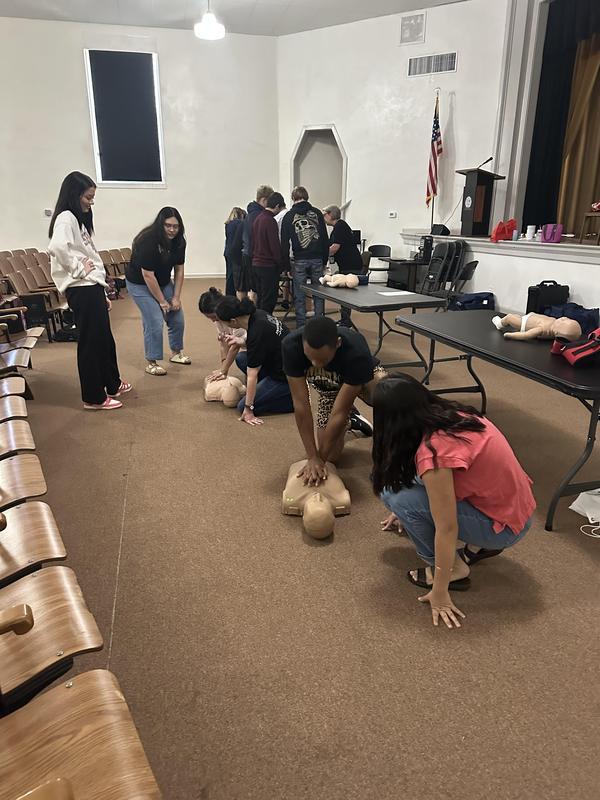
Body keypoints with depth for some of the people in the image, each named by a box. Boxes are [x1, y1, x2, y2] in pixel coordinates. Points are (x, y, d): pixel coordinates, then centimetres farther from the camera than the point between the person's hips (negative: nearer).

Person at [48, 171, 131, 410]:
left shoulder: (77, 219, 20)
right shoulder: (66, 218, -12)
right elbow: (57, 247, -32)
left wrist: (103, 293, 18)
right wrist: (78, 269, -18)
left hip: (91, 288, 10)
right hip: (82, 290, -10)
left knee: (105, 339, 19)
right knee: (91, 342, -2)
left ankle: (113, 385, 35)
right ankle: (93, 398, 8)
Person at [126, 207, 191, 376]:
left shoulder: (178, 241, -9)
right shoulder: (147, 241, -29)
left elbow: (179, 270, -3)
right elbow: (148, 275, -26)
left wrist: (176, 297, -6)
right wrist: (162, 301, -20)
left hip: (163, 282, 7)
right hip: (140, 284, -6)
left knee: (177, 318, 5)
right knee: (154, 322, -14)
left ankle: (176, 353, 27)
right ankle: (151, 363, -1)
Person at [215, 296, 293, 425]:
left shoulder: (256, 333, -27)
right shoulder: (256, 314, -3)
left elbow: (252, 375, -23)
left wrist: (248, 410, -17)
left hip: (286, 377, -9)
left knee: (243, 407, -4)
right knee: (241, 358, 10)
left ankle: (293, 400, -2)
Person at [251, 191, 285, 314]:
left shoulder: (257, 218, 10)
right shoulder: (270, 221, -17)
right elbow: (275, 246, -17)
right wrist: (281, 264, -8)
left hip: (256, 264, 9)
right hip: (268, 266, -9)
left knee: (260, 298, 16)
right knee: (269, 301, -2)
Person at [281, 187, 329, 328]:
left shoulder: (289, 216, 3)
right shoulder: (317, 213, 7)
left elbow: (284, 243, 2)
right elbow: (325, 239, 6)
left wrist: (286, 266, 7)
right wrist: (324, 261, 13)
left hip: (300, 261, -1)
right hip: (317, 260, 2)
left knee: (299, 296, 4)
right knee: (319, 294, 9)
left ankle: (301, 327, 6)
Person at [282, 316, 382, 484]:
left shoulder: (357, 353, -42)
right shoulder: (291, 346, -36)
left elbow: (339, 413, -36)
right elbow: (301, 404, -31)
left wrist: (320, 459, -30)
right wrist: (312, 457, -30)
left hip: (362, 379, -2)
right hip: (329, 388, 3)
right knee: (332, 456, 2)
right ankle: (351, 421, 33)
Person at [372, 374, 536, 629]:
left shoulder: (433, 451, -28)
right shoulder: (454, 416, -2)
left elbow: (446, 529, -23)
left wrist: (440, 593, -12)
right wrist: (406, 514, 30)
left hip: (504, 527, -8)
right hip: (516, 506, 8)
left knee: (400, 497, -15)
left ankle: (455, 570, 1)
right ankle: (478, 546, 14)